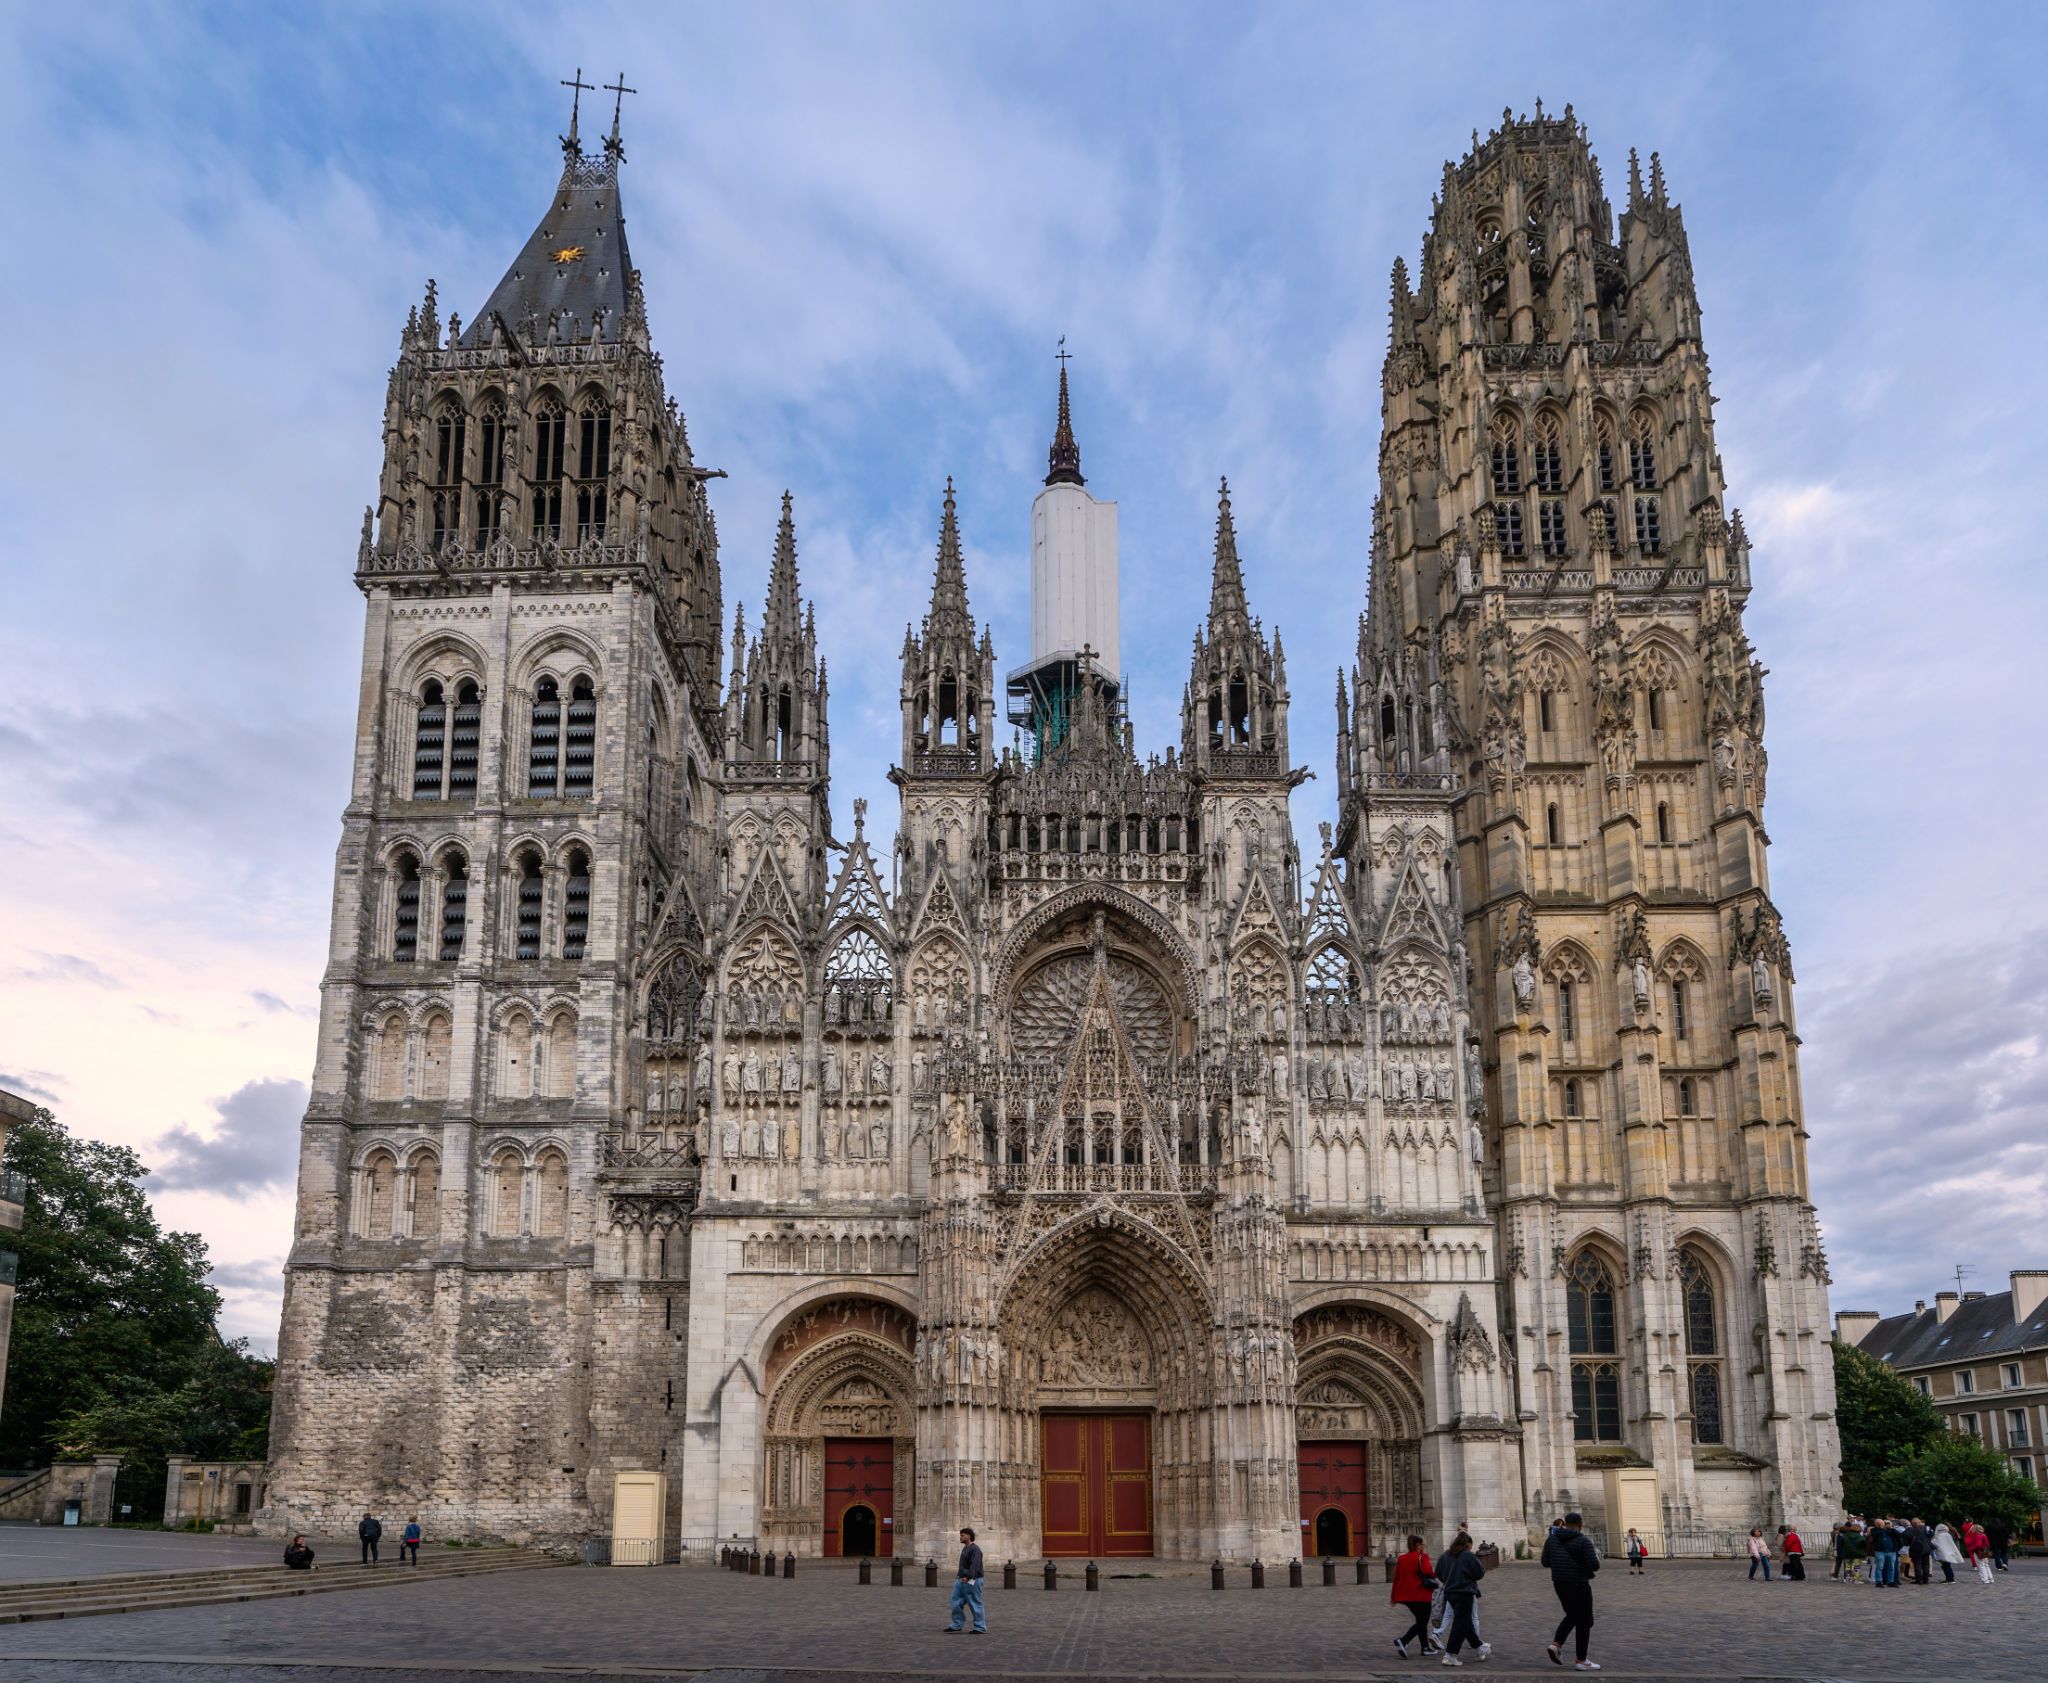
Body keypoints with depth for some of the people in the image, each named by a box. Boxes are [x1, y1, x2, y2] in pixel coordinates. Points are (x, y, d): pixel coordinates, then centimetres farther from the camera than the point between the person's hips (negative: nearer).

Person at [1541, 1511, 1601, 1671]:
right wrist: (1596, 1556, 3)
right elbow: (1593, 1566, -18)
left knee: (1572, 1616, 21)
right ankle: (1582, 1661, 7)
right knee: (1584, 1621, 5)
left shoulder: (1552, 1539, 5)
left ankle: (1556, 1644, 4)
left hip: (1559, 1584, 6)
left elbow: (1545, 1562, 8)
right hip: (1578, 1584, -6)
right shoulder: (1583, 1541, -13)